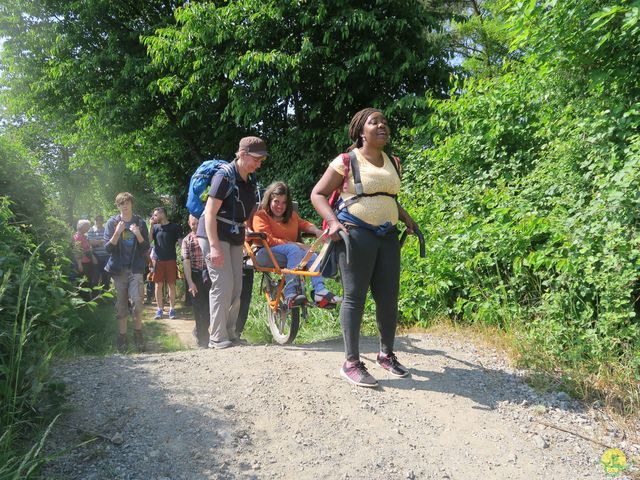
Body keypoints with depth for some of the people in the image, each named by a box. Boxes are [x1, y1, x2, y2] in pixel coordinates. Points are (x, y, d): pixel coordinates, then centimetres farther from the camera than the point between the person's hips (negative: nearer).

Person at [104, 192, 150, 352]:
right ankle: (122, 337, 13)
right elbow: (108, 248, -1)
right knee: (121, 304, 5)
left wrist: (138, 235, -13)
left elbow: (146, 249, 4)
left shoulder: (140, 223, 6)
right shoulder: (112, 223, 4)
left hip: (135, 268, -1)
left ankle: (138, 333, 2)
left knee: (137, 300, -14)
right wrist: (117, 233, -16)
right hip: (118, 269, 1)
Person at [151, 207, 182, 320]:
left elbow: (180, 242, 0)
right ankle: (160, 309, 11)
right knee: (158, 285, 3)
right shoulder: (155, 227, 9)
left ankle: (172, 309, 11)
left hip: (171, 259, -2)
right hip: (158, 260, 2)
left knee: (171, 285, 3)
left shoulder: (174, 227, 0)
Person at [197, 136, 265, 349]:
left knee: (236, 288, 7)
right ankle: (217, 338, -4)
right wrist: (214, 246, -26)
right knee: (223, 285, -12)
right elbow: (210, 213, -20)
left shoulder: (250, 182, 8)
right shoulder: (224, 176, -16)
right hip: (215, 236, -8)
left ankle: (230, 333, 18)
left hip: (235, 238, 8)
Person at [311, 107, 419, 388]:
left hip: (388, 236, 6)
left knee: (389, 297, 8)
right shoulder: (346, 161, -2)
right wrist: (333, 222, -15)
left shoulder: (391, 162, 16)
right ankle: (351, 363, 5)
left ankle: (386, 354, 26)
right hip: (356, 234, -6)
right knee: (354, 297, -3)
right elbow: (317, 194, 0)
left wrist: (406, 218, 14)